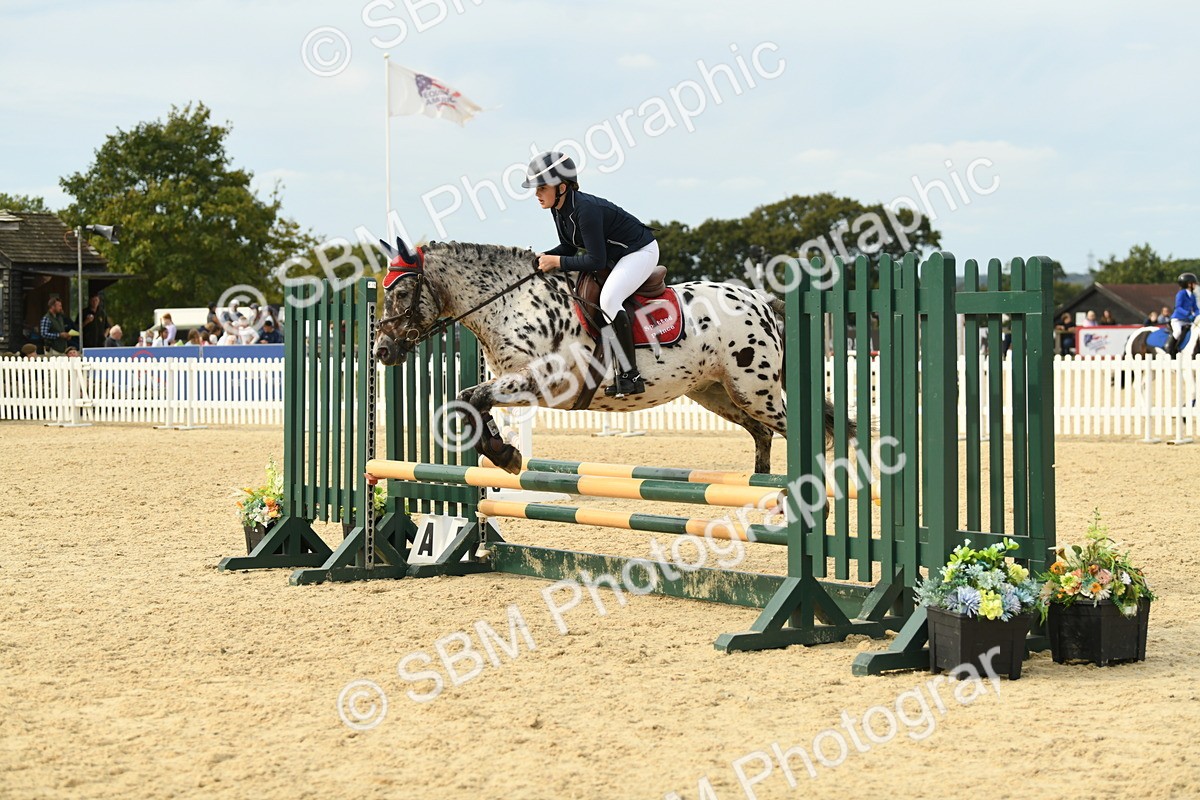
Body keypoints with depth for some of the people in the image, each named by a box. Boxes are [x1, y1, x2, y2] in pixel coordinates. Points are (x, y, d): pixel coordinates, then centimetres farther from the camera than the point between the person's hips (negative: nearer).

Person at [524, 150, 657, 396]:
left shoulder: (585, 210, -32)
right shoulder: (559, 209, -4)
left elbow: (596, 261, -30)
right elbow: (569, 248, 8)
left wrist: (557, 262, -26)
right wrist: (544, 257, -9)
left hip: (641, 251, -11)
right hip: (612, 254, 11)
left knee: (608, 299, -31)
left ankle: (630, 375, -27)